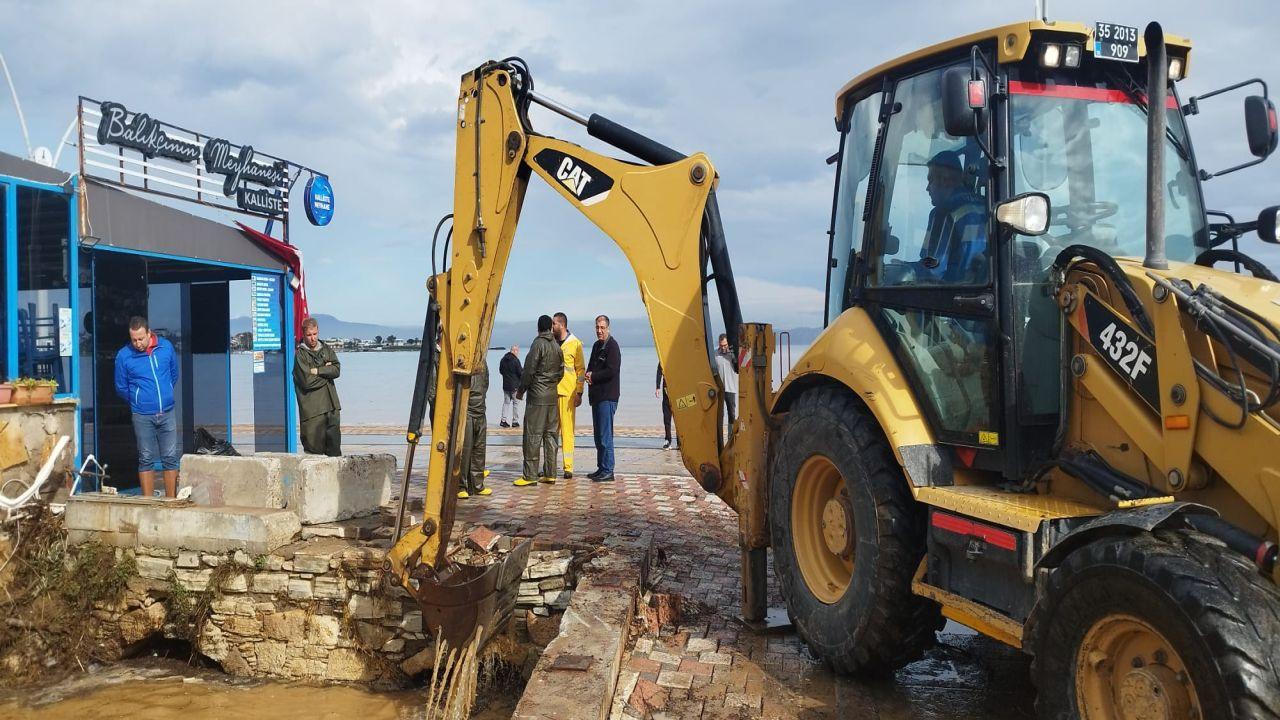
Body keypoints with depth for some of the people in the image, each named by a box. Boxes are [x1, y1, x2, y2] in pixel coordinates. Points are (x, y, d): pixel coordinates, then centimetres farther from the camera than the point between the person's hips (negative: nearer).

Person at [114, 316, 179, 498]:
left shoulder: (166, 347, 0)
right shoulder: (124, 356, -6)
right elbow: (121, 388, 5)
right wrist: (137, 402, 12)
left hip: (167, 413, 2)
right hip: (142, 416, -2)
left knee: (170, 458, 4)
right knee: (146, 459, 3)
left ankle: (171, 500, 12)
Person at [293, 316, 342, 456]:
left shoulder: (326, 349, 12)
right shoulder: (300, 354, -4)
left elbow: (337, 370, -1)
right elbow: (307, 381, -14)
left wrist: (317, 371, -11)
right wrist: (326, 371, -3)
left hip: (331, 405, 5)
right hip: (312, 408, -5)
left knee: (334, 442, 6)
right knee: (314, 446, -5)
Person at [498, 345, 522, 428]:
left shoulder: (503, 359, 6)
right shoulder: (515, 360, -17)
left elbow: (500, 371, 15)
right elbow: (521, 373, -15)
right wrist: (524, 368, 5)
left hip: (505, 385, 6)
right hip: (515, 386, -6)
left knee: (506, 402, 13)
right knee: (516, 403, 4)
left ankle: (503, 420, 7)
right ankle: (515, 421, 5)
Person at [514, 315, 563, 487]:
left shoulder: (538, 344, -10)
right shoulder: (557, 346, 10)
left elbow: (529, 370, -11)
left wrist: (521, 390, -1)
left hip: (537, 396, -7)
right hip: (552, 396, 7)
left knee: (533, 435, -5)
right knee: (550, 434, 9)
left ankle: (530, 475, -6)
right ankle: (549, 473, 10)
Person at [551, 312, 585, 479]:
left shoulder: (575, 344, -2)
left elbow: (580, 369, -2)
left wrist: (579, 393, -7)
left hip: (567, 392, -5)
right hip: (550, 391, 5)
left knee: (567, 429, -3)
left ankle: (568, 467, 1)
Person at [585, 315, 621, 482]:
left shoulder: (612, 346, -9)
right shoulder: (596, 346, 18)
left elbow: (611, 371, -18)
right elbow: (591, 367, 23)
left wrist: (593, 376, -8)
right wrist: (588, 375, 0)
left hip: (607, 397, -9)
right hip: (596, 396, 9)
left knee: (605, 435, -9)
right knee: (598, 435, 13)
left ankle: (608, 471, -5)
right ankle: (601, 468, 20)